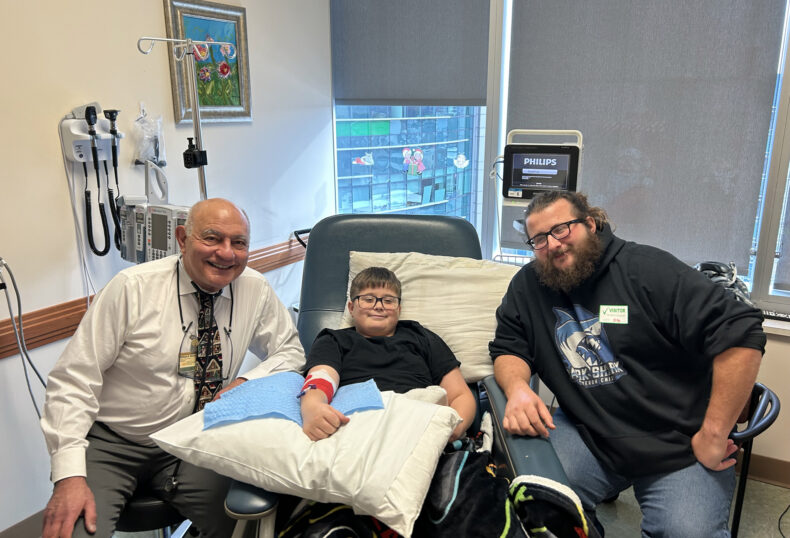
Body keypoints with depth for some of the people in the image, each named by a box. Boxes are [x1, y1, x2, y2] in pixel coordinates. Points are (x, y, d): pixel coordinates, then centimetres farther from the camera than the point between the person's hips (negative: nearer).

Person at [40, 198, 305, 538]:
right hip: (110, 444, -2)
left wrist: (249, 382, -11)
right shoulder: (133, 288, -13)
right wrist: (70, 475, -21)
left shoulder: (256, 290, -3)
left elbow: (290, 350, 9)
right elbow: (72, 382, -12)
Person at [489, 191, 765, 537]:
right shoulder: (528, 287, 3)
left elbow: (741, 335, -15)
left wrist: (713, 435, -15)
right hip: (587, 435, 3)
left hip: (679, 447, -2)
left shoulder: (648, 269, -11)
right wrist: (517, 388, -18)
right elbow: (508, 349, 7)